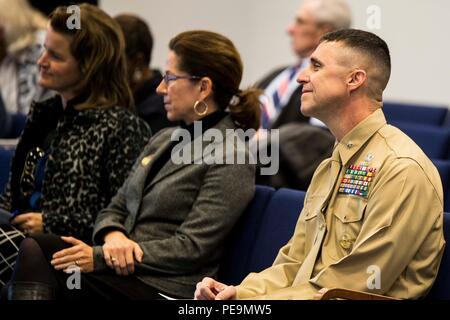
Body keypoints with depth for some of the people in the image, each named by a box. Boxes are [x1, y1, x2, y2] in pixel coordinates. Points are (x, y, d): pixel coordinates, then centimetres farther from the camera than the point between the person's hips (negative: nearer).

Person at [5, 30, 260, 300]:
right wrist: (114, 236, -7)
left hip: (163, 288, -7)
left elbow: (192, 249, -14)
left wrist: (99, 257, -16)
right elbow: (115, 209, 20)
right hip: (125, 276, 7)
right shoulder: (164, 139, 20)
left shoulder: (232, 156, -7)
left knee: (36, 252, -25)